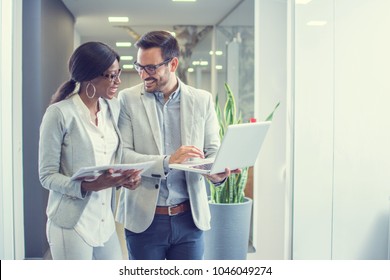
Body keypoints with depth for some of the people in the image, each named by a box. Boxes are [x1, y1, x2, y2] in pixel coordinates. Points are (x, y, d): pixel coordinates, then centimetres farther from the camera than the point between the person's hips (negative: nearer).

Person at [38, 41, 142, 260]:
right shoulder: (60, 113, -13)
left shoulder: (113, 108, 7)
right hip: (72, 224, -6)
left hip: (105, 222, 6)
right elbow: (47, 176, -11)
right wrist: (87, 186, -26)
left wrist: (126, 176, -7)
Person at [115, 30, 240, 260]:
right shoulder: (128, 99, -2)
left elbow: (213, 151, 6)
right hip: (144, 218, -1)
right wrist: (166, 162, -24)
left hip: (190, 216, 1)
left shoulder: (202, 100, 3)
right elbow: (121, 154, -9)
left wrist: (217, 172, -17)